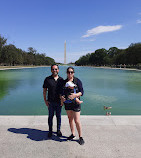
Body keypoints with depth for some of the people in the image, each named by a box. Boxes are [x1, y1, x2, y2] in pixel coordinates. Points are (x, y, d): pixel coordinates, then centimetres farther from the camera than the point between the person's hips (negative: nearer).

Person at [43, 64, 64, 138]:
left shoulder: (61, 79, 4)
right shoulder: (47, 79, -2)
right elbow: (44, 90, 2)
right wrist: (45, 100, -4)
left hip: (59, 102, 1)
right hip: (50, 102, -1)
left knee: (58, 116, 11)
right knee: (50, 116, 9)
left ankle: (58, 130, 28)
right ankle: (50, 131, 25)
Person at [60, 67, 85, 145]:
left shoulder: (77, 81, -7)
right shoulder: (64, 82, 7)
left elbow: (82, 92, -11)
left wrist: (75, 95, -29)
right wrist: (61, 97, -12)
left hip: (75, 103, -5)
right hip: (67, 103, 5)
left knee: (77, 121, -4)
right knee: (70, 119, 15)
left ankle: (80, 137, 13)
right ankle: (73, 134, 32)